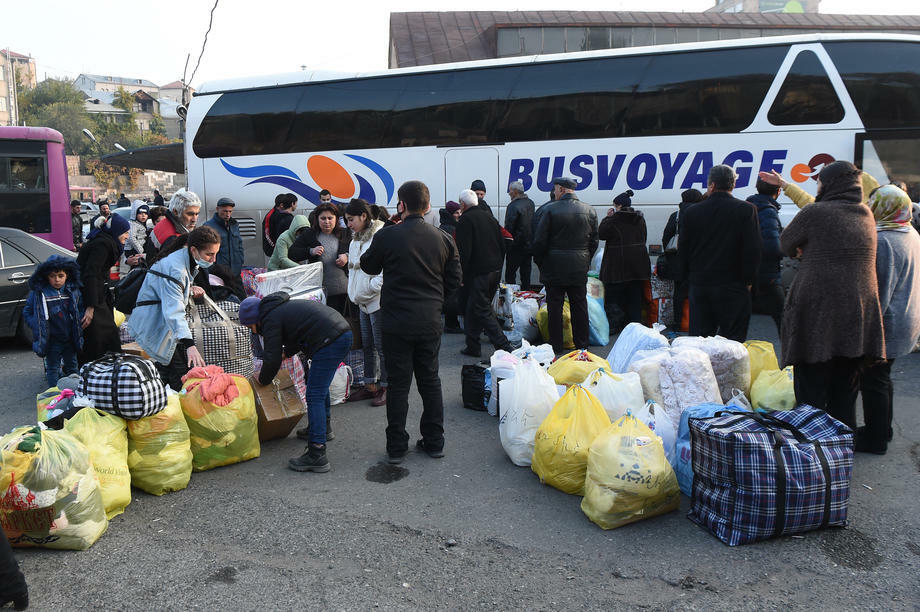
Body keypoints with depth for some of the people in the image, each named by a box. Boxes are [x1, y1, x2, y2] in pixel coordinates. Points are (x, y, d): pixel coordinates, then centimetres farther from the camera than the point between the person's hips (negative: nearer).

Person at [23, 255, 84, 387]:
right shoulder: (38, 292, -9)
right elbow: (27, 312, -1)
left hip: (70, 338, 3)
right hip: (52, 340, -3)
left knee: (72, 366, 17)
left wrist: (78, 323, -4)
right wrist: (37, 327, -13)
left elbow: (80, 308, 11)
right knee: (53, 368, 8)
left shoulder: (73, 290, -1)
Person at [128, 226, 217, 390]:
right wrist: (189, 344, -48)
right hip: (155, 327, -10)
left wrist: (190, 289, 1)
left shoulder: (190, 262, 5)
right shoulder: (174, 268, -26)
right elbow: (173, 310, -37)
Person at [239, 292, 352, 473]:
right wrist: (286, 352, 34)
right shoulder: (284, 307, 26)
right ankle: (322, 428, 46)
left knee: (315, 396, -10)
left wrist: (262, 379, 14)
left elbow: (272, 359, -4)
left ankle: (317, 455, -14)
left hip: (329, 341, -10)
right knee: (320, 385, 28)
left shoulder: (271, 319, -3)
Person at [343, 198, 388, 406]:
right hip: (363, 301, 9)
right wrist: (355, 292, 17)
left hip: (378, 300, -9)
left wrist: (374, 286, -17)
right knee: (367, 345, 15)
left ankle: (386, 387, 9)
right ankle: (370, 385, 25)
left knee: (381, 346, -2)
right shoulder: (356, 239, 15)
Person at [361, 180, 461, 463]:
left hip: (397, 321, -3)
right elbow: (454, 282, 6)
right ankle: (434, 442, 22)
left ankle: (396, 447, 13)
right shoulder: (443, 239, 0)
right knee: (430, 380, 15)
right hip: (431, 321, 3)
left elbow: (368, 266, 5)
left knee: (398, 384, 6)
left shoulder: (387, 236, -12)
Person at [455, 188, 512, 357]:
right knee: (475, 308, 16)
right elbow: (502, 246, 15)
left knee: (482, 311, -4)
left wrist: (462, 275, -10)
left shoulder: (465, 220, -10)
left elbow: (465, 251, -17)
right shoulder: (489, 217, 13)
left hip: (478, 273, -8)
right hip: (495, 271, 8)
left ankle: (504, 346, -12)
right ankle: (473, 346, 22)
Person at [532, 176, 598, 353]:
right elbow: (594, 241, 8)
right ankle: (582, 344, 19)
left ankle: (556, 346, 8)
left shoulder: (549, 210, -10)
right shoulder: (589, 211, 4)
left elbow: (539, 241, -10)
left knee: (555, 307, 4)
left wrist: (539, 261, 4)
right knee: (579, 306, 11)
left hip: (554, 268, -4)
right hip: (580, 269, 4)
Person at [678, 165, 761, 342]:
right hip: (733, 286, -2)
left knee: (698, 337, 9)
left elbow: (682, 249, 7)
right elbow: (753, 250, -8)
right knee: (732, 340, 2)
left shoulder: (691, 212, 2)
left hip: (699, 286, 3)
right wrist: (748, 280, 2)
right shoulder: (747, 210, -5)